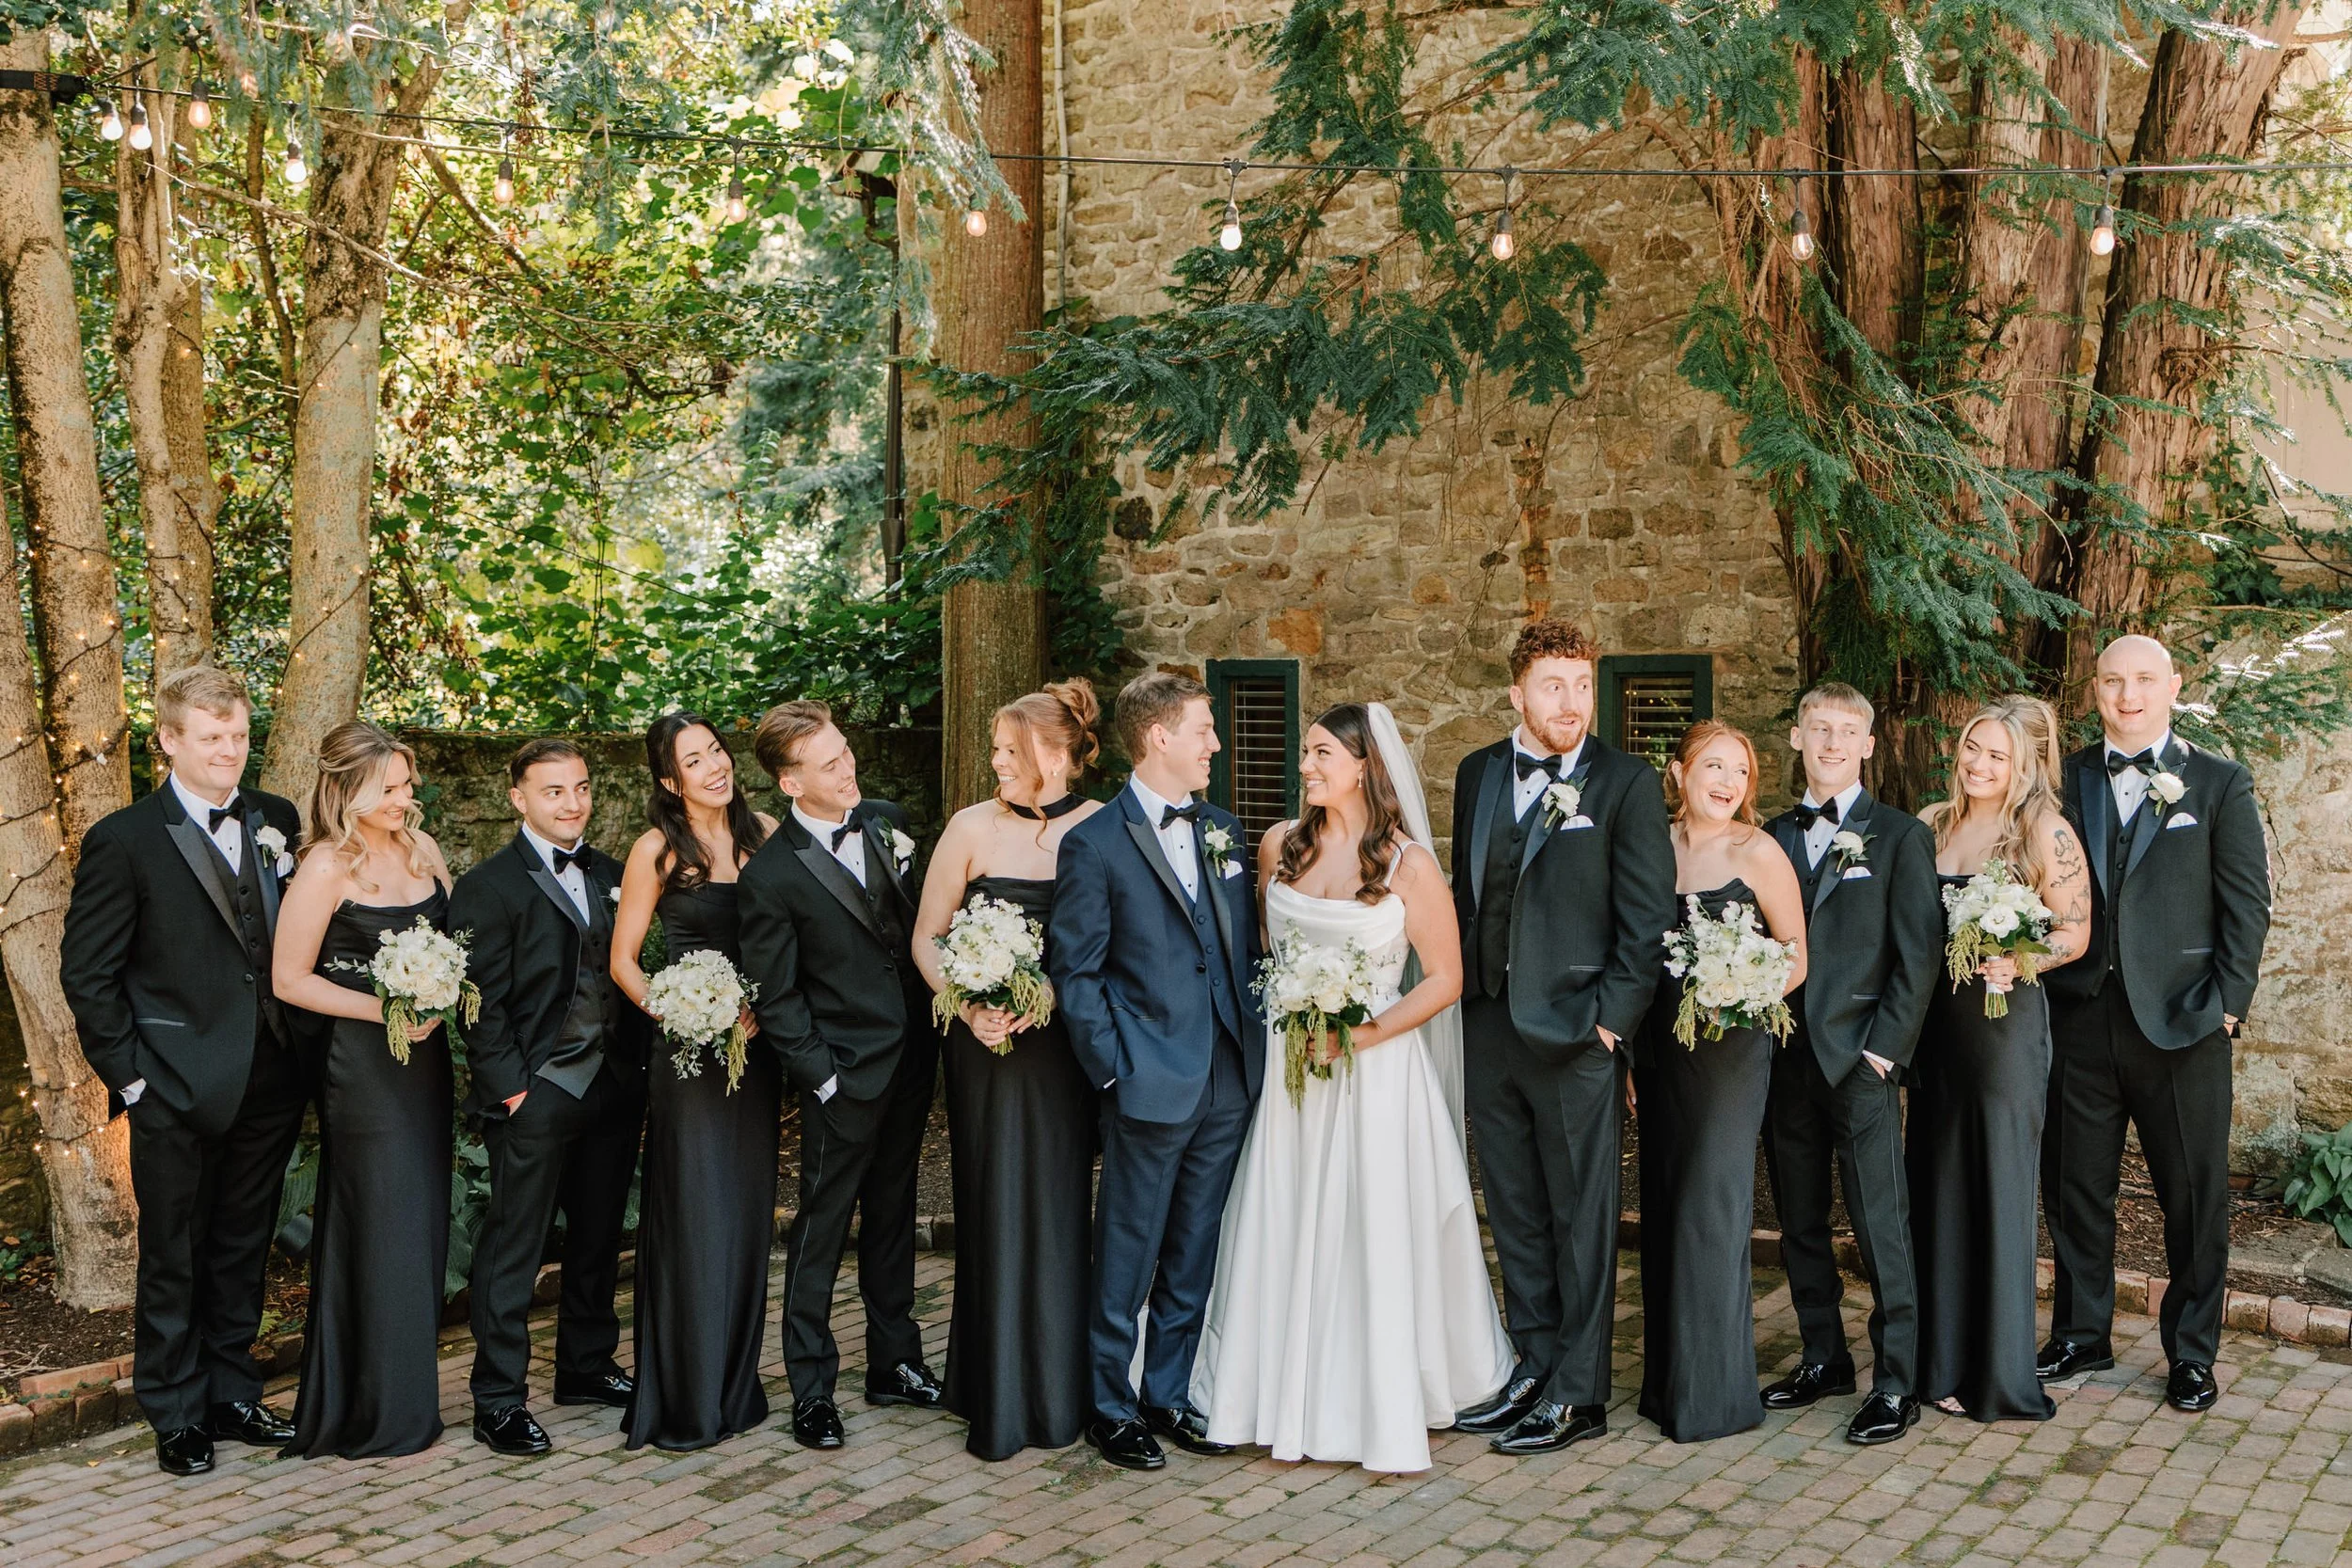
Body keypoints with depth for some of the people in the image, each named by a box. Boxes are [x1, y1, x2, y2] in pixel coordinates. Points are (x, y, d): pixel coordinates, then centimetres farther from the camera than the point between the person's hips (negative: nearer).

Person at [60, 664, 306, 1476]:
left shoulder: (277, 822, 5)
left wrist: (301, 1046, 6)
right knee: (173, 1259, 8)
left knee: (244, 1252, 16)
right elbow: (86, 972, -6)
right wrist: (128, 1071, -9)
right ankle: (177, 1416, 22)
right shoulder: (125, 840, -8)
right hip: (179, 1092, -4)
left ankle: (232, 1394, 30)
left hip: (270, 1083, 4)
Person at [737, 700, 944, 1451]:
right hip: (845, 1075, -6)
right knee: (821, 1232, 4)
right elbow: (773, 998, -10)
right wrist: (821, 1076, -12)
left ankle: (894, 1362, 30)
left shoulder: (888, 822, 2)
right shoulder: (769, 876, -15)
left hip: (912, 1060, 6)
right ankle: (811, 1389, 15)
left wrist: (939, 1024, 8)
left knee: (892, 1219, 18)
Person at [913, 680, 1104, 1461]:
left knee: (1060, 1210, 6)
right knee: (993, 1209, 3)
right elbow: (926, 938, 3)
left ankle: (1059, 1390, 21)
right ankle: (998, 1396, 15)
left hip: (1069, 1045, 0)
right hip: (988, 1046, 0)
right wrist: (968, 1006, -12)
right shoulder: (972, 828, -2)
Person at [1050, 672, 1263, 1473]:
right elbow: (1076, 975, -6)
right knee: (1128, 1261, 5)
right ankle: (1110, 1407, 19)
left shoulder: (1223, 832, 11)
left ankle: (1169, 1395, 27)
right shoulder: (1094, 844, -8)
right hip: (1151, 1086, -6)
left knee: (1194, 1260, 14)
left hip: (1229, 1082, 6)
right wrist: (1114, 1072, -10)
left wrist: (1254, 1040, 8)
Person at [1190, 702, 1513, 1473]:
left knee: (1378, 1238, 0)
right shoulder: (1281, 846, 4)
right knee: (1287, 1236, 6)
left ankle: (1384, 1411, 12)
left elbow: (1445, 980, -6)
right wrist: (1283, 1018, 3)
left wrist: (1360, 1036, -15)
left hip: (1377, 1069, -4)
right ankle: (1292, 1400, 19)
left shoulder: (1409, 864, -8)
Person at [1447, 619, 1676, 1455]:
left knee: (1582, 1220, 3)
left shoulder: (1628, 782, -6)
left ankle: (1578, 1393, 12)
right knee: (1515, 1214, 13)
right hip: (1489, 1030, 5)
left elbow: (1647, 917, -7)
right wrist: (1465, 995, 9)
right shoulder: (1477, 774, 9)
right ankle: (1534, 1368, 25)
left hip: (1576, 1032, -5)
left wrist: (1611, 1019, -12)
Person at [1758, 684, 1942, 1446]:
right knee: (1799, 1224, 12)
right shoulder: (1773, 837, 13)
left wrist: (1884, 1047, -10)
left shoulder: (1900, 835, 1)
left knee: (1881, 1227, -4)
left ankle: (1896, 1384, 2)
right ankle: (1823, 1357, 25)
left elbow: (1920, 953, -3)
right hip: (1785, 1060, 5)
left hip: (1861, 1061, -5)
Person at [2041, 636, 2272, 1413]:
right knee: (2074, 1187, 10)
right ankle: (2081, 1337, 26)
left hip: (2180, 1021, -2)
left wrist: (2228, 1001, -8)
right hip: (2080, 1018, 2)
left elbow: (2248, 902, 0)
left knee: (2195, 1195, 6)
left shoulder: (2220, 784, 2)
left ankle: (2191, 1354, 20)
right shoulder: (2065, 779, 8)